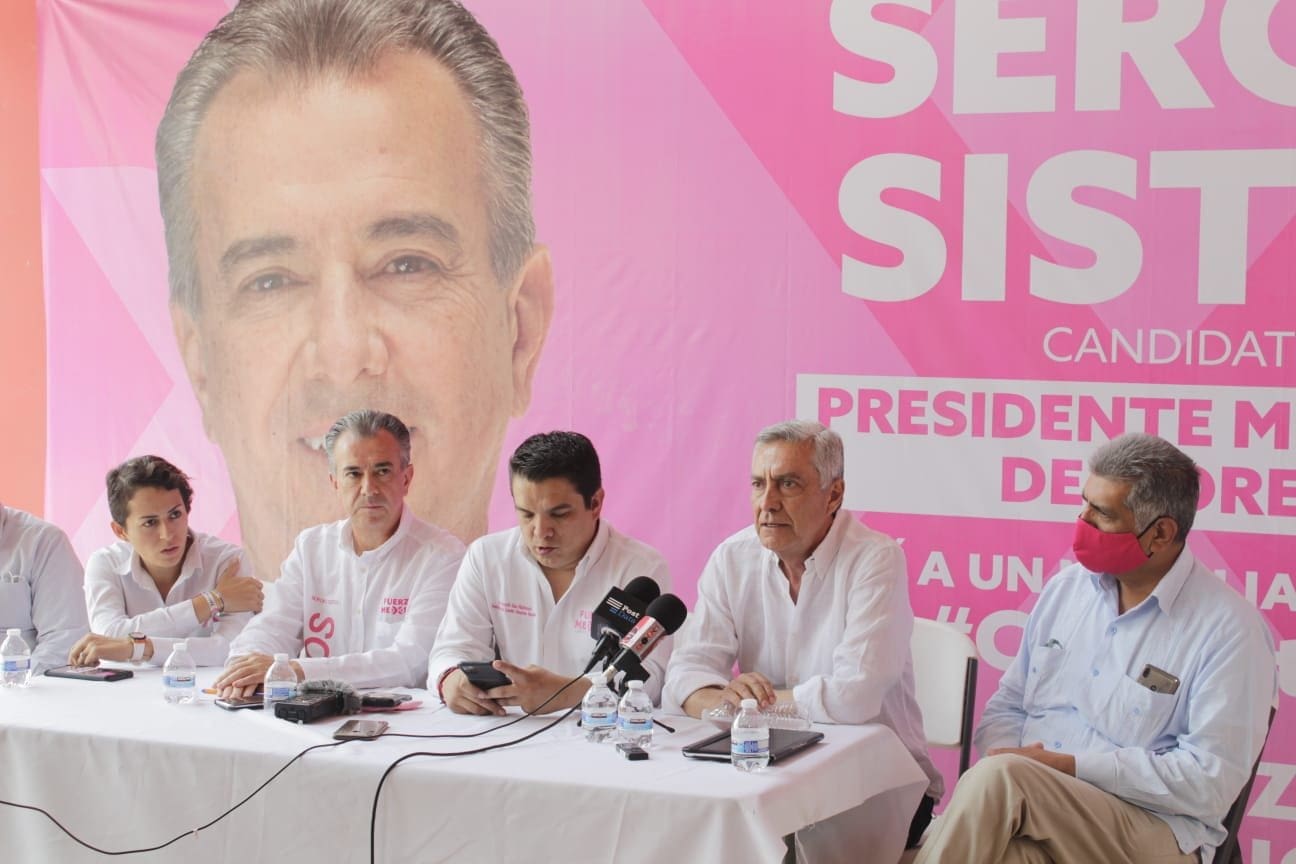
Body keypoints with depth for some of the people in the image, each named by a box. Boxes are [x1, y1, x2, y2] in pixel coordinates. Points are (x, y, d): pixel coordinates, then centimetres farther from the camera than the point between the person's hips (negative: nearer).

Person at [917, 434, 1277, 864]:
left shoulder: (1229, 628, -7)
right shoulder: (1067, 587, 13)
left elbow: (1209, 780, -13)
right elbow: (1007, 705, 17)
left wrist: (1069, 765, -15)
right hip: (1028, 801, 4)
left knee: (999, 779, -33)